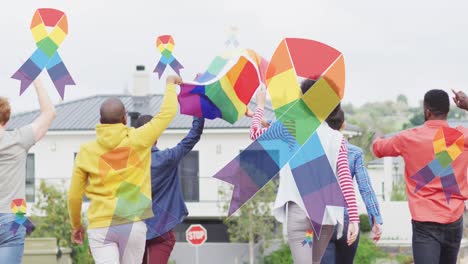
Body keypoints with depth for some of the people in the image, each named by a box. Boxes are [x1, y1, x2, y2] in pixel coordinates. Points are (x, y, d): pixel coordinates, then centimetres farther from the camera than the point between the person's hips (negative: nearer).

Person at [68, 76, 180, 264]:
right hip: (133, 224, 0)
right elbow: (168, 112, 8)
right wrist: (170, 84, 26)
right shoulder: (138, 140, -3)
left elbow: (74, 195, 6)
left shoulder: (86, 151, 0)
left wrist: (76, 225, 21)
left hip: (100, 226, 0)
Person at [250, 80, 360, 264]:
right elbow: (346, 180, -3)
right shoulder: (336, 138, 4)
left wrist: (260, 104, 28)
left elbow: (255, 132, 13)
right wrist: (353, 219, -5)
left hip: (299, 212, -4)